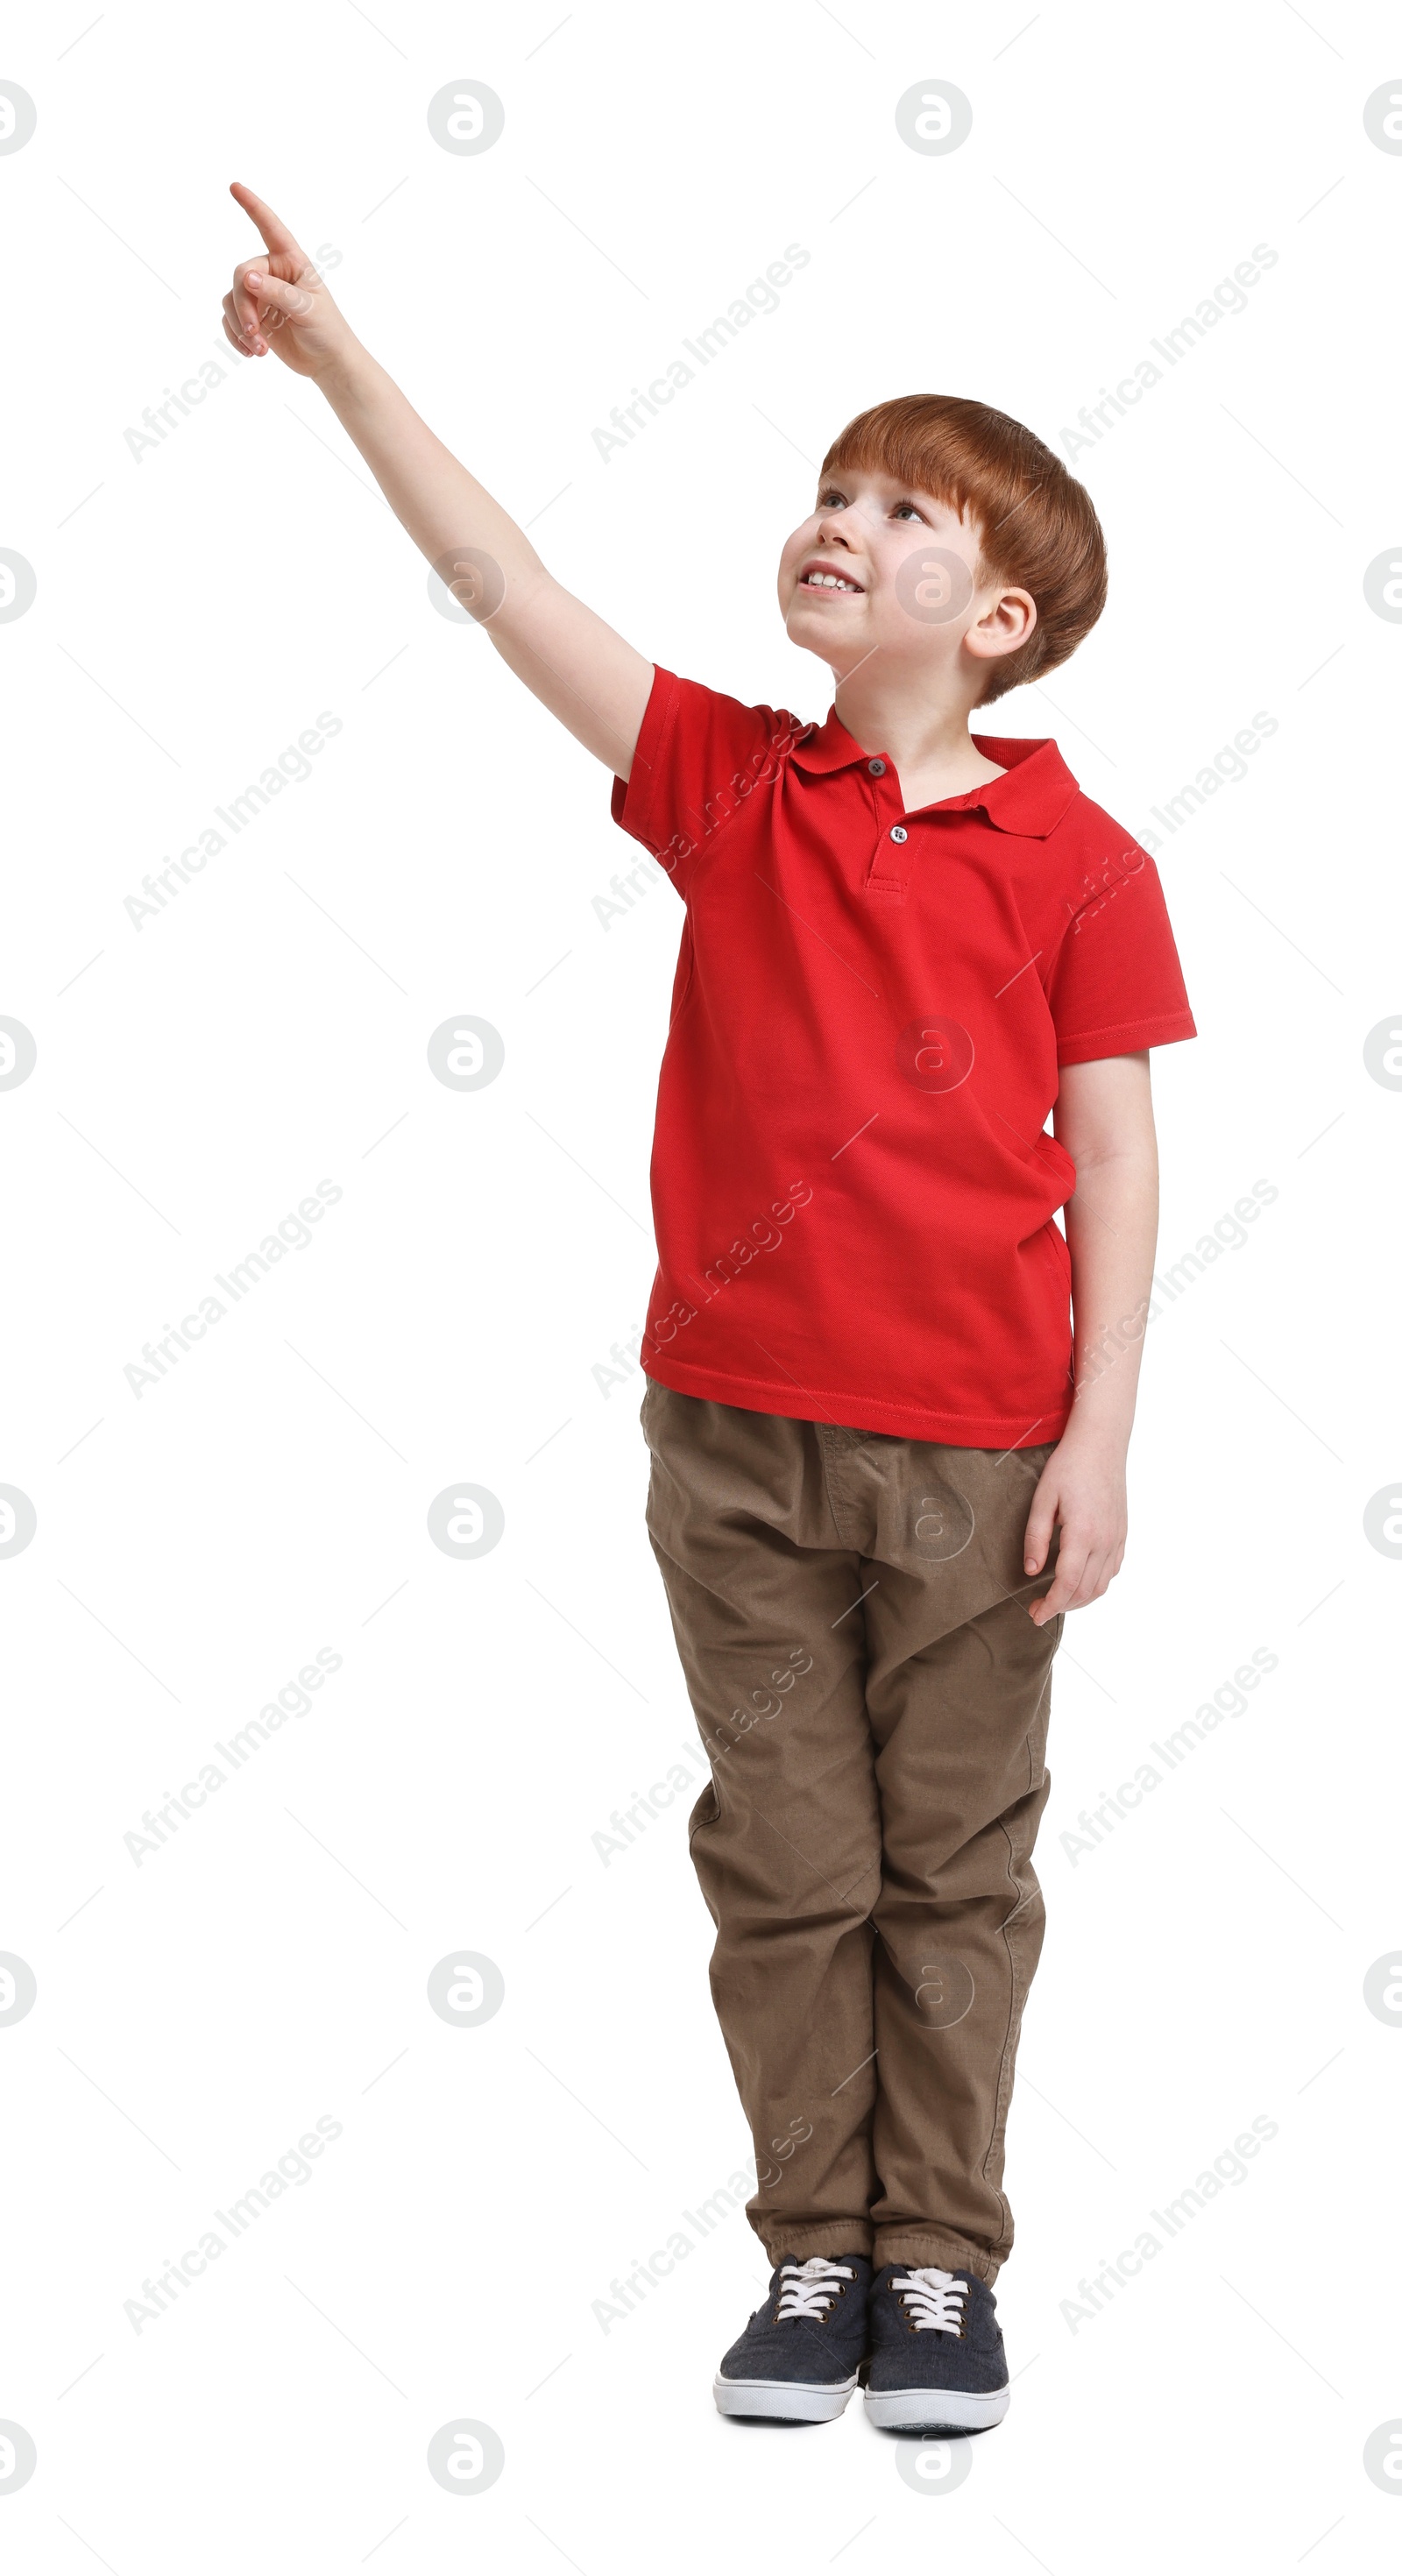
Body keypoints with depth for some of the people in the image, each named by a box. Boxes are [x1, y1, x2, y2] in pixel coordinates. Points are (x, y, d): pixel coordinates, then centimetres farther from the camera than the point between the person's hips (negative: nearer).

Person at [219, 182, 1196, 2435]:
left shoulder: (1076, 860, -3)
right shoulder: (728, 782, 3)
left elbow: (1114, 1154, -3)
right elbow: (513, 592, -4)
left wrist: (1100, 1438, -7)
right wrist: (339, 358, -11)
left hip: (976, 1445, -2)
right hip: (738, 1427, 2)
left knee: (956, 1865, 8)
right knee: (783, 1862, 10)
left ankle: (940, 2265, 21)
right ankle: (814, 2253, 22)